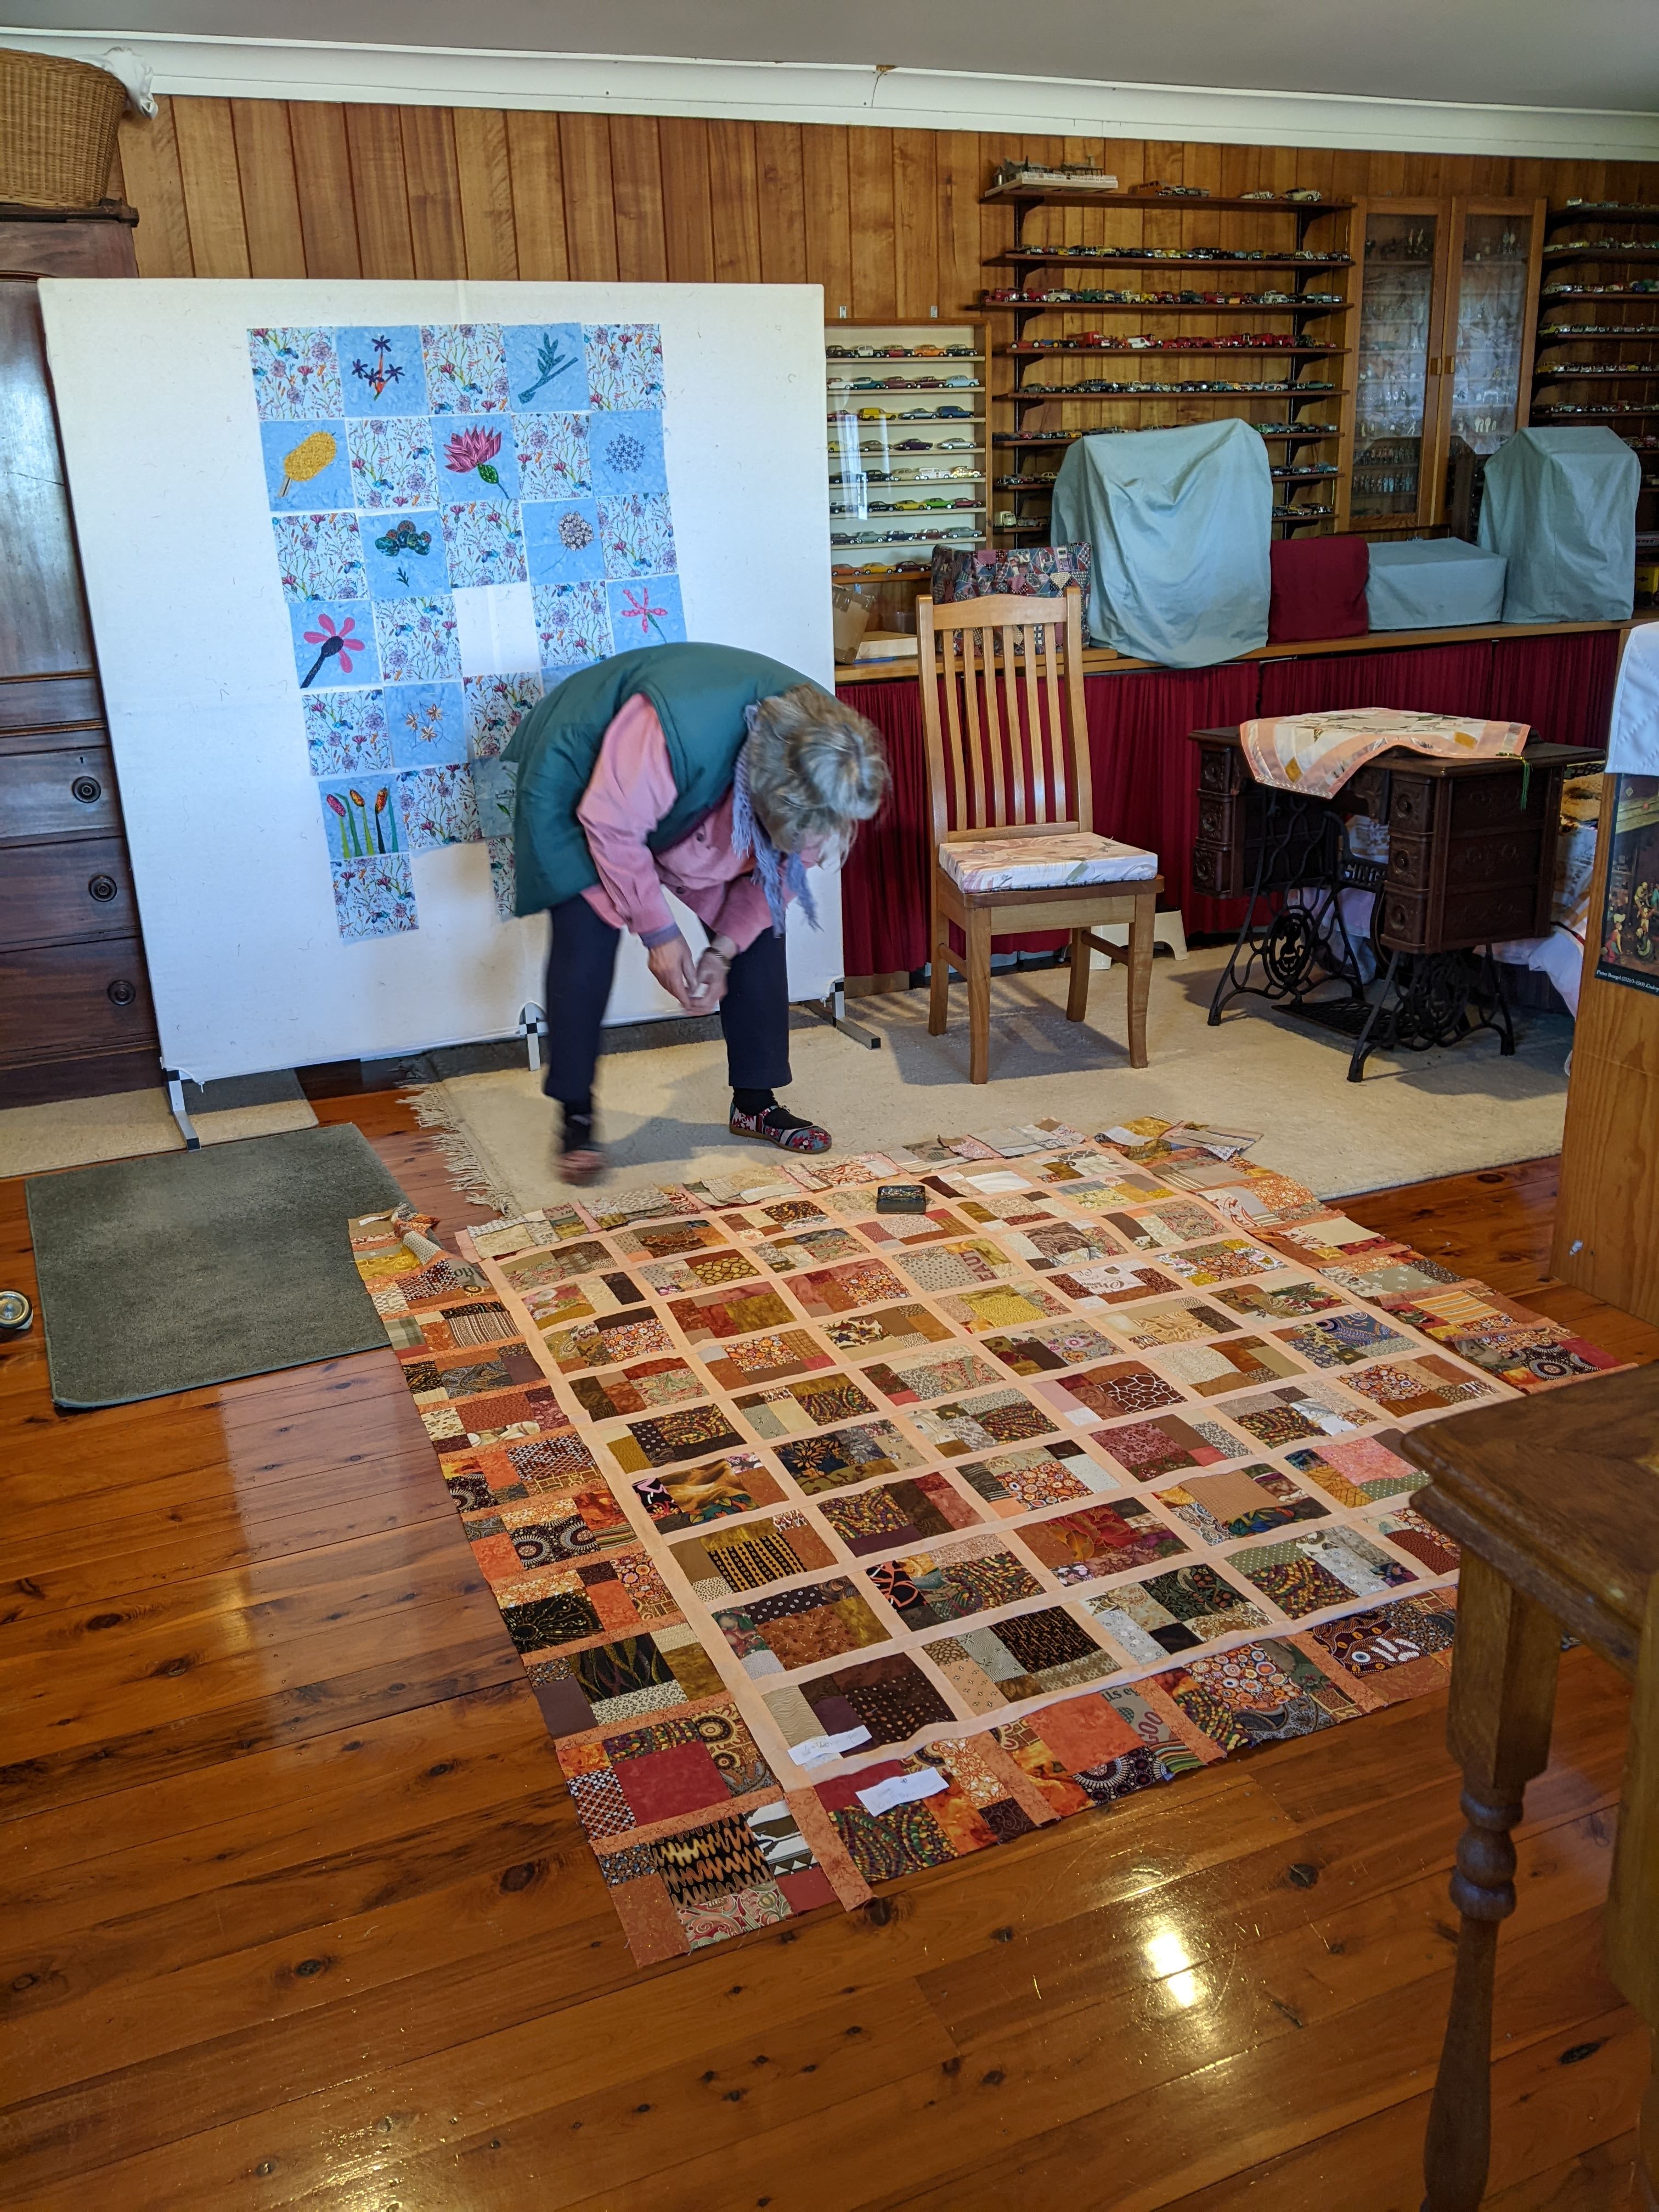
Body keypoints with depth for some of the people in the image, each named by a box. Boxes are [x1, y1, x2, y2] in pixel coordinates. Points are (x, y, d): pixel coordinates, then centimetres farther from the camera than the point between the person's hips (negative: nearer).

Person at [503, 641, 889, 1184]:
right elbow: (611, 827, -31)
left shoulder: (826, 747, -25)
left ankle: (755, 1102, 9)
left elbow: (784, 864, -10)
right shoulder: (674, 730, -46)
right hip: (581, 784, -5)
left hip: (696, 801, 5)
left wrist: (725, 948, -15)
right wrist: (659, 932, -25)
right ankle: (576, 1116, -6)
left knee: (759, 933, -3)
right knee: (588, 933, -19)